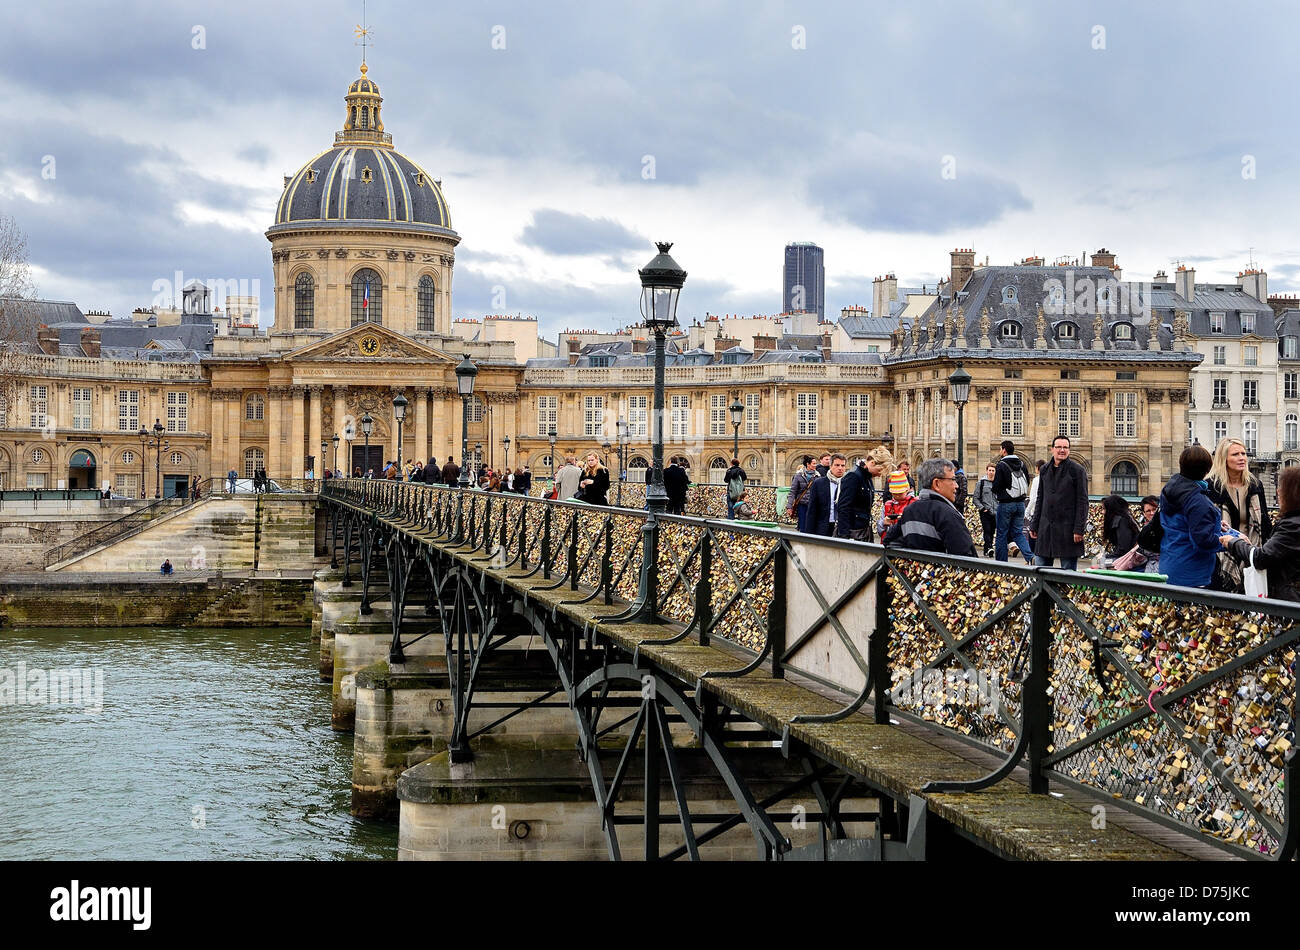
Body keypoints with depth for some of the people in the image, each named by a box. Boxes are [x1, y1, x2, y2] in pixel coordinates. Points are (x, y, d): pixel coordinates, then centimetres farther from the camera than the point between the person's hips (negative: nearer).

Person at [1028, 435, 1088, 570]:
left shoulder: (1077, 470, -4)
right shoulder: (1045, 470, 13)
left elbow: (1083, 501, -7)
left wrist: (1079, 529, -13)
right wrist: (1034, 525, 12)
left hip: (1067, 527, -5)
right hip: (1045, 527, 5)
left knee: (1068, 571, 0)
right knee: (1040, 570, 6)